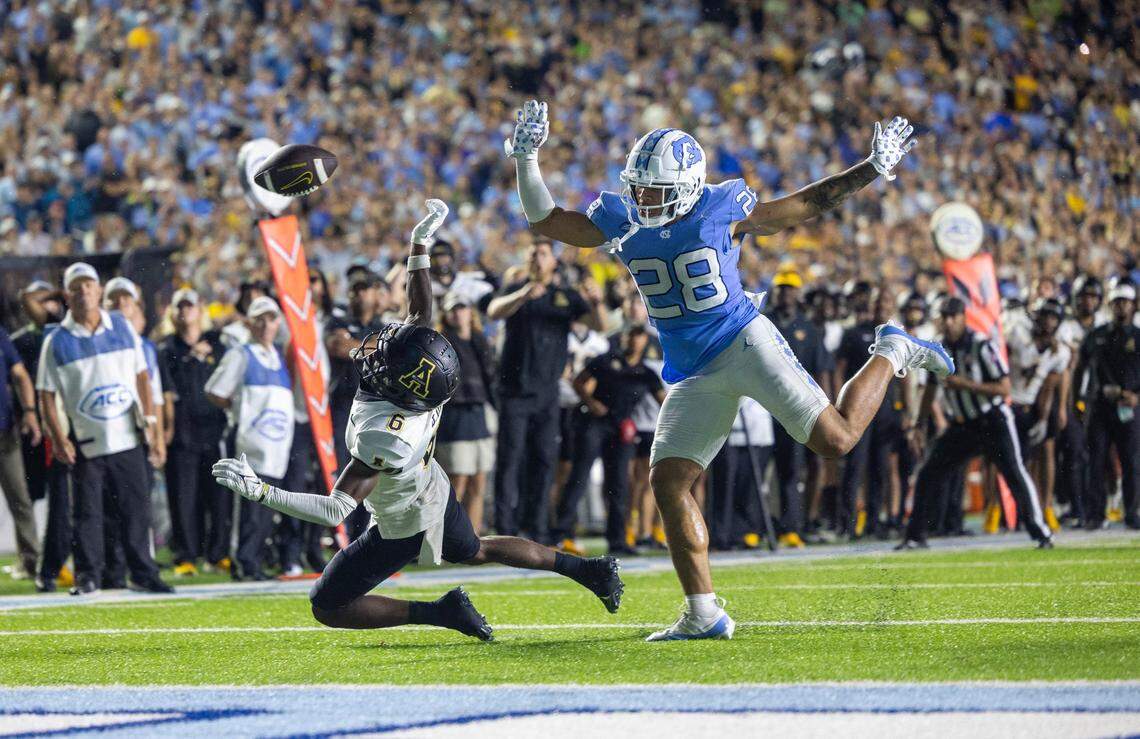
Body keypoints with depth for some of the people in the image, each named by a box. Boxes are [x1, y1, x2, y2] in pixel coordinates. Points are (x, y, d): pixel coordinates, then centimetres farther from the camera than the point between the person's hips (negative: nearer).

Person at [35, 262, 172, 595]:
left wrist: (152, 426, 4)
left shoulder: (123, 327, 6)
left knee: (136, 508, 6)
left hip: (128, 438, 2)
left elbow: (141, 377, 10)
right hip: (86, 442, -2)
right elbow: (46, 395, -3)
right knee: (87, 511, 1)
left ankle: (143, 573, 14)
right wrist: (58, 438, -14)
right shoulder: (57, 341, -3)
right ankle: (88, 575, 10)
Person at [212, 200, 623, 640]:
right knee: (477, 551, 35)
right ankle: (587, 570, 38)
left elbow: (335, 511, -42)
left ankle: (438, 612, -1)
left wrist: (258, 490, -46)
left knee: (327, 607, 4)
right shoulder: (428, 389, -23)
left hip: (402, 529, -7)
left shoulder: (383, 437, -42)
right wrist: (420, 244, -3)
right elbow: (421, 310, -6)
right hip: (434, 493, 7)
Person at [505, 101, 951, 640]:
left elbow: (805, 206, 2)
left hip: (745, 342, -4)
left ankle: (891, 355, 15)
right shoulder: (621, 221, 1)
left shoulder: (722, 209, -9)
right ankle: (703, 616, 0)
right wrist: (525, 160, -12)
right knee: (668, 483, -6)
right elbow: (545, 221, 3)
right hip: (694, 375, 5)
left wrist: (873, 169, -3)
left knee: (835, 439, -16)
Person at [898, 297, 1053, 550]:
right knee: (927, 474, 1)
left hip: (993, 422, -6)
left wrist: (965, 384, -26)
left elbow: (1004, 388, -20)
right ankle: (915, 536, 11)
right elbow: (930, 390, 15)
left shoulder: (982, 347, -17)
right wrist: (919, 425, 12)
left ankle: (1041, 534, -5)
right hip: (962, 425, 6)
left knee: (1015, 475, -12)